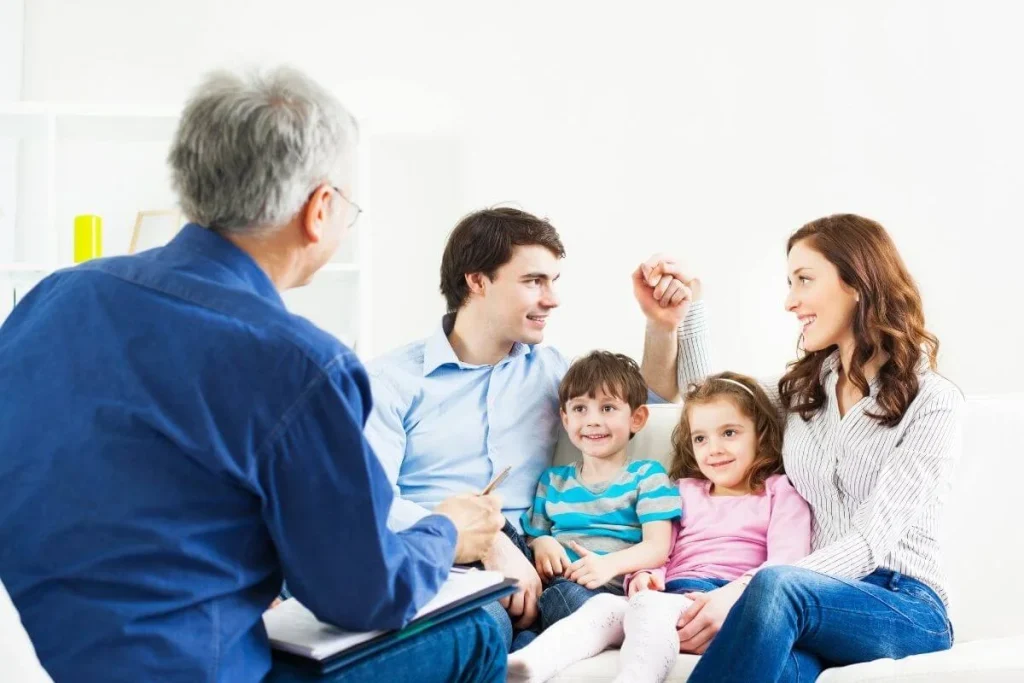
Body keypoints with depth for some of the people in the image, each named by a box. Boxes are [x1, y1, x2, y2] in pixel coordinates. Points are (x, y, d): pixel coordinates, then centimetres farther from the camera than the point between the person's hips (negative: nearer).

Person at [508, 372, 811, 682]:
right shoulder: (685, 492, 29)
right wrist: (644, 575, -6)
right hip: (671, 595, 4)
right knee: (606, 604, -27)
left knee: (650, 605, -34)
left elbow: (786, 563, -1)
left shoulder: (779, 492, 15)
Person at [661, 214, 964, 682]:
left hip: (907, 609, -3)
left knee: (776, 586, -37)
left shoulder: (933, 402, -5)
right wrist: (690, 308, 16)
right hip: (818, 598, 3)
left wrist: (742, 593, -28)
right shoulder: (801, 387, 13)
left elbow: (871, 540, -15)